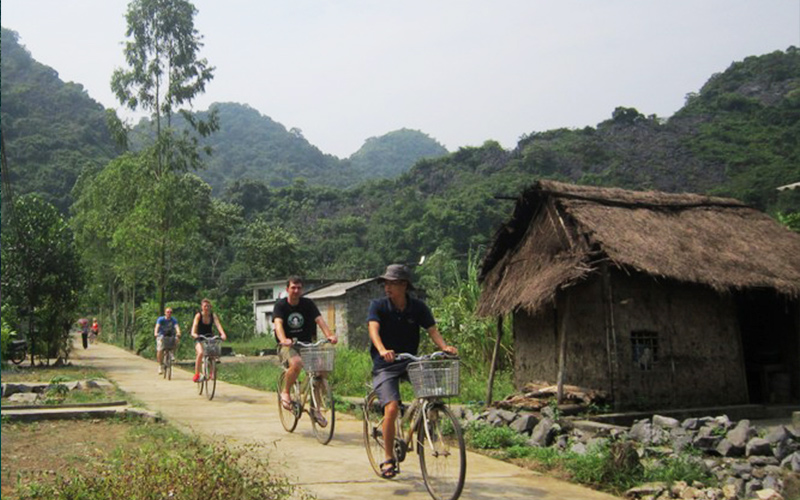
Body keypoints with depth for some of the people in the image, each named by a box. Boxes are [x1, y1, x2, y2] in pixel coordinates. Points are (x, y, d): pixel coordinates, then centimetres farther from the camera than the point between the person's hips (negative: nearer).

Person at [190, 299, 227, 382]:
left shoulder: (213, 316, -6)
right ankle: (196, 374, -21)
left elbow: (218, 325, -20)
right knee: (200, 353, -29)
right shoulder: (198, 315, -11)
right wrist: (193, 334, -46)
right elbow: (194, 326, -25)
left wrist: (223, 334, -39)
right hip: (199, 339, -3)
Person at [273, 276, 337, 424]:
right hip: (287, 346, -3)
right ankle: (285, 392, -6)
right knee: (296, 363, -35)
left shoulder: (308, 303, 2)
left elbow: (319, 320, -11)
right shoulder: (281, 305, -4)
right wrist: (283, 339, -41)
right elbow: (278, 323, -21)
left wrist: (330, 335, -30)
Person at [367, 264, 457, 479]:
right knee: (392, 408, -18)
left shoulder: (418, 307, -1)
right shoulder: (378, 305, -8)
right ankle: (389, 459, -1)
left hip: (410, 361, 3)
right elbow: (373, 328, -24)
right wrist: (382, 350, -43)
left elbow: (432, 330, -9)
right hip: (385, 364, -3)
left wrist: (445, 347, -29)